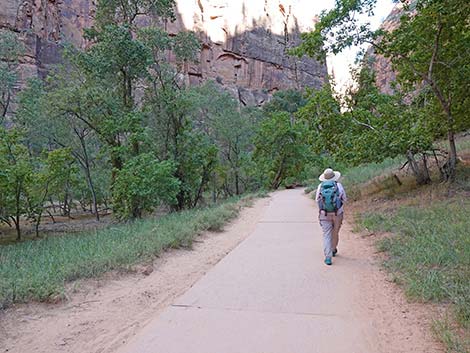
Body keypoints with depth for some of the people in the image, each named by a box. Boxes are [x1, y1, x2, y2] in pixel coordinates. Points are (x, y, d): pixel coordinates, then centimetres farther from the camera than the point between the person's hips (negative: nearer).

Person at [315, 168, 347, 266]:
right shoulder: (338, 185, -6)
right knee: (335, 232, 21)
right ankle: (333, 250, 43)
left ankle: (328, 257, -7)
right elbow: (344, 200, 3)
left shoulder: (320, 186, -4)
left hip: (324, 214, 0)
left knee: (327, 235, 2)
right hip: (337, 214, 0)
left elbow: (317, 200, 7)